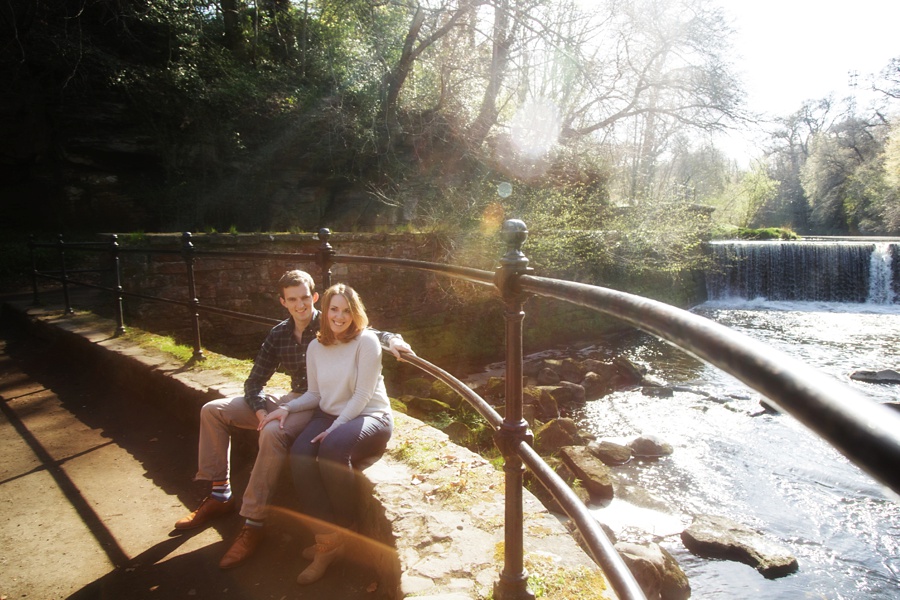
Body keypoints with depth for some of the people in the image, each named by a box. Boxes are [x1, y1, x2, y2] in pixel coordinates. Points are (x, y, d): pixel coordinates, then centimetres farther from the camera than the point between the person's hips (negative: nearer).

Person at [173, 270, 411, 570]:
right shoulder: (278, 335, 5)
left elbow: (371, 334, -12)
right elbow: (254, 382, 6)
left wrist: (391, 339, -37)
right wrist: (261, 411, -13)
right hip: (291, 399, 7)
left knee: (273, 434, -37)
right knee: (213, 410, 3)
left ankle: (254, 523, -23)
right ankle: (220, 494, 9)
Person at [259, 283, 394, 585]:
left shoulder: (366, 341, -10)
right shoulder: (316, 346, 8)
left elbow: (363, 394, -14)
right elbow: (315, 394, 13)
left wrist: (334, 428, -20)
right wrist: (287, 408, -5)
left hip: (369, 417, -5)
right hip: (329, 415, 5)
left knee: (332, 449, -35)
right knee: (300, 455, -25)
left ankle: (344, 527, -10)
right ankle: (327, 540, -17)